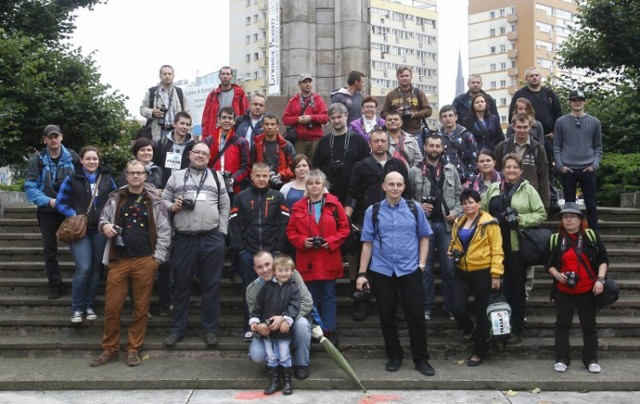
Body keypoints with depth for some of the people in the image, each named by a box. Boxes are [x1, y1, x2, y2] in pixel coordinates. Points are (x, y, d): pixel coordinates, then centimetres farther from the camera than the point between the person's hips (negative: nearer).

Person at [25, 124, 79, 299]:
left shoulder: (72, 156, -2)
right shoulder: (37, 160, -5)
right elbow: (30, 187, -9)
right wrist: (49, 201, -20)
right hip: (48, 211, 0)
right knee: (50, 250, 6)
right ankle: (55, 286, 17)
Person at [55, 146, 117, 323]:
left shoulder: (107, 178, 8)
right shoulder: (72, 179, -1)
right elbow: (60, 203, 1)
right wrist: (74, 215, -13)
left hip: (100, 229, 3)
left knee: (96, 268, 7)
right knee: (84, 268, -14)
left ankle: (90, 306, 20)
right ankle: (77, 308, 2)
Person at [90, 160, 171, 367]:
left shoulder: (154, 201, 5)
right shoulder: (115, 198, 8)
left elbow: (164, 230, 3)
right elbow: (103, 218, 15)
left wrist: (158, 257, -5)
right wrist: (104, 225, -9)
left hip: (145, 261, -1)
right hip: (119, 260, 1)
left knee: (141, 308, 5)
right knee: (112, 307, 1)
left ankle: (133, 349, 17)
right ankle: (110, 349, 15)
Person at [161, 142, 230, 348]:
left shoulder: (216, 177, 11)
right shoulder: (176, 177, 10)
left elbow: (224, 206, 9)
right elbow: (163, 200, 10)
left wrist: (221, 232, 1)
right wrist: (172, 206, -12)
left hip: (212, 239, 0)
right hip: (183, 238, 0)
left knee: (211, 285, 5)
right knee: (181, 285, 7)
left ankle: (210, 328, 16)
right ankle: (177, 329, 18)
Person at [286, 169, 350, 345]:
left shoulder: (334, 204, -1)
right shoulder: (298, 207, 3)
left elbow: (344, 228, 0)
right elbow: (291, 231, 6)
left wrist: (331, 241, -12)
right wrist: (302, 241, -11)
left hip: (329, 261, -1)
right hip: (307, 262, 1)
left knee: (328, 296, 5)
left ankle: (330, 331, 13)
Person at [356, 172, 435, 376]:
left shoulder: (414, 208, 2)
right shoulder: (373, 211, 1)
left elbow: (424, 237, 9)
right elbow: (367, 243, 3)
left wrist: (421, 264, -1)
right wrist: (362, 273, 0)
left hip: (410, 271, 0)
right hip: (381, 271, 1)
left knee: (416, 315, 1)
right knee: (387, 316, 8)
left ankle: (421, 359, 14)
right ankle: (394, 356, 23)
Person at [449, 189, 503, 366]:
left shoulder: (489, 223, -8)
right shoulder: (458, 222, 11)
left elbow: (496, 250, -10)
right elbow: (454, 242, 25)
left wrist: (496, 273, -15)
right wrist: (452, 252, 2)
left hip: (482, 272, -5)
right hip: (462, 272, 5)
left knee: (481, 311, 5)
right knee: (456, 308, -4)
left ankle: (480, 350, 19)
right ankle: (470, 329, 30)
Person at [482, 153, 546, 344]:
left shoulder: (528, 190, 0)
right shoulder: (493, 189, 11)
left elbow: (541, 214, -2)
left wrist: (520, 219, -14)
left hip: (517, 246, -3)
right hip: (496, 245, 3)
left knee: (517, 287, 7)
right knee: (499, 287, 6)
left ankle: (516, 330, 15)